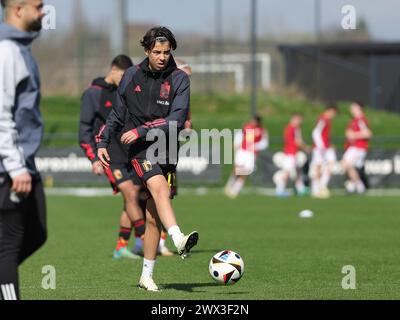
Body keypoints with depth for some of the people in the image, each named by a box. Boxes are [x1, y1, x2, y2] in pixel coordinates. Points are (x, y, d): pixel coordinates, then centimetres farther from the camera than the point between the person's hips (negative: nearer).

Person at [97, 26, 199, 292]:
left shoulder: (179, 79, -1)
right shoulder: (132, 76, 6)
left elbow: (176, 120, -12)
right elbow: (119, 112, 18)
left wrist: (141, 131, -17)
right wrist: (104, 142, 15)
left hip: (167, 150, 1)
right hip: (140, 150, -1)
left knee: (153, 217, 3)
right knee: (160, 187, -31)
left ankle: (147, 276, 13)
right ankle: (179, 240, -51)